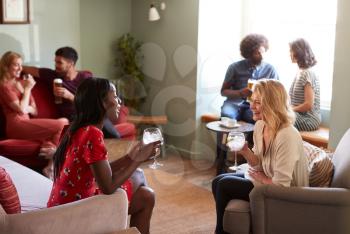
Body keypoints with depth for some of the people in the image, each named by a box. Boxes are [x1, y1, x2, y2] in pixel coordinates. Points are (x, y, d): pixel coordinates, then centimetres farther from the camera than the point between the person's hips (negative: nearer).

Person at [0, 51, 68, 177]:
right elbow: (22, 109, -14)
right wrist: (28, 89, -4)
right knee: (61, 125, -22)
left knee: (64, 121, -15)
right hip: (17, 125, -7)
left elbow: (35, 111, 17)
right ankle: (51, 167, -13)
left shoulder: (22, 82, 19)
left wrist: (26, 108, -5)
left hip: (27, 122, 7)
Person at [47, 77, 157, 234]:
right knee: (146, 197, 3)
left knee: (136, 183, 21)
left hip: (68, 205, 9)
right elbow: (108, 187, -22)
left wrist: (129, 158, 4)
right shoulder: (92, 134, -23)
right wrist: (138, 160, -13)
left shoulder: (81, 129, 5)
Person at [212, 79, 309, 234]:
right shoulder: (259, 125, -4)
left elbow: (281, 185, -29)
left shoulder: (287, 136, -31)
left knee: (224, 185, -11)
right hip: (265, 178, 9)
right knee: (217, 181, 6)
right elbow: (259, 165, 5)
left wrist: (262, 178, -10)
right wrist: (245, 151, -14)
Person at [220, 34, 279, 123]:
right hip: (235, 103, 0)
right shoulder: (235, 67, 3)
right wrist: (240, 92, -13)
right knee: (227, 114, -36)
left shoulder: (270, 70, 6)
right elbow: (224, 91, 6)